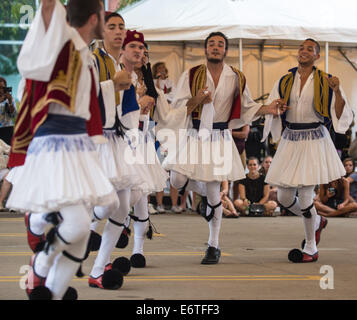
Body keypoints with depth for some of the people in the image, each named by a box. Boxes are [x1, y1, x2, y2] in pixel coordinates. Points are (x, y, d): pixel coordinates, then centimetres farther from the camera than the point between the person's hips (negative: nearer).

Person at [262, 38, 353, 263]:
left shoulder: (325, 82, 0)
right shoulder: (285, 82, 9)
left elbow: (339, 115, -5)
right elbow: (272, 112, 15)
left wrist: (337, 91, -19)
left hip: (314, 141, -5)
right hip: (290, 141, 5)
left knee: (305, 195, -11)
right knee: (284, 197, 5)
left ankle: (311, 249, 6)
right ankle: (316, 221, 35)